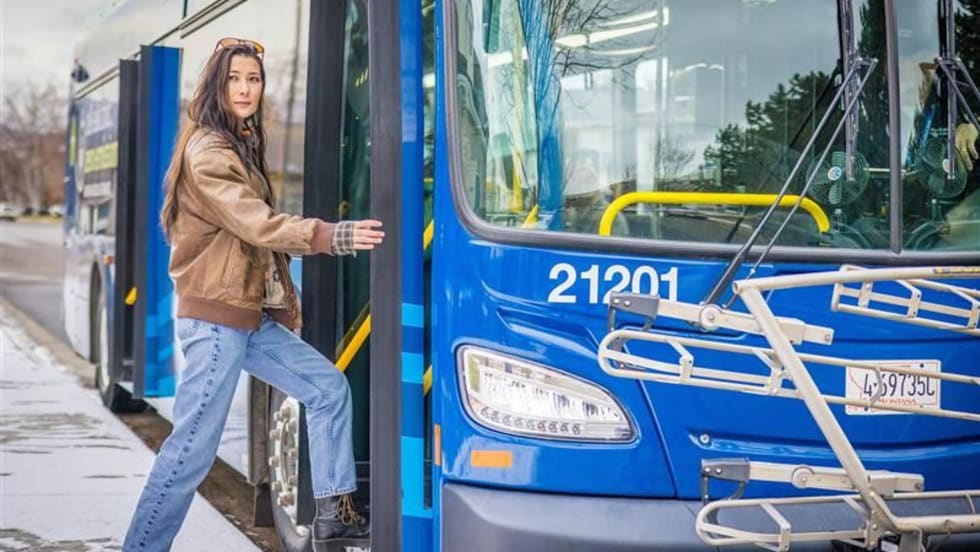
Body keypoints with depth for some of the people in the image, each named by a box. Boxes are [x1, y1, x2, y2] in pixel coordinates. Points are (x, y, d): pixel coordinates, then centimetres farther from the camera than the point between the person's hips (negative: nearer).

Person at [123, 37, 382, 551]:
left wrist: (286, 300, 11)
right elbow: (258, 224, -25)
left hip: (251, 315, 9)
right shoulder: (208, 152, -14)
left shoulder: (242, 146, 15)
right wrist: (334, 236, -35)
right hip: (215, 317, -9)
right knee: (193, 449, -7)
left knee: (328, 387, 8)